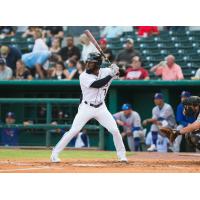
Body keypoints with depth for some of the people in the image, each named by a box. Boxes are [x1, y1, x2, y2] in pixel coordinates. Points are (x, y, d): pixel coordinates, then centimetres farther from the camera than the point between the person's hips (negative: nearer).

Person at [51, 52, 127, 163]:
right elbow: (97, 84, -27)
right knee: (73, 131, -9)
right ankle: (55, 153, -1)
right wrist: (111, 75, -30)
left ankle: (121, 155, 14)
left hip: (101, 108, 3)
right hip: (86, 108, -3)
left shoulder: (105, 72, -2)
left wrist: (115, 70, -20)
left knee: (115, 130, -3)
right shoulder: (84, 76, -14)